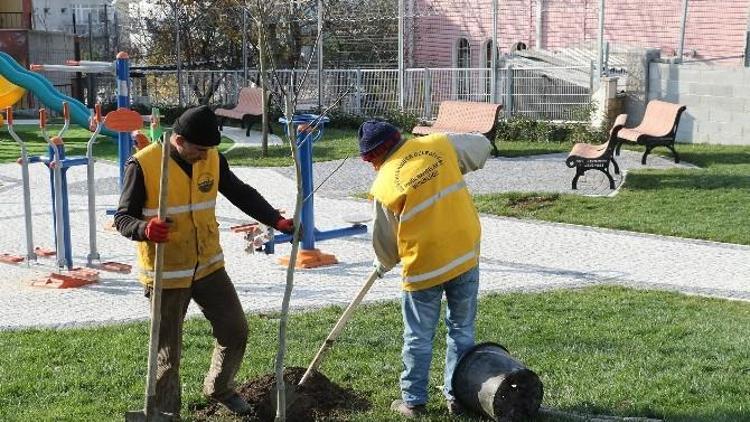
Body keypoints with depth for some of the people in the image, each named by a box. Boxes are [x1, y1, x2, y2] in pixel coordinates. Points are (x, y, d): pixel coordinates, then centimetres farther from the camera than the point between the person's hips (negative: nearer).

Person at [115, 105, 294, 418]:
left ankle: (219, 389, 37)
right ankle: (165, 413, 21)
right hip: (166, 275, -5)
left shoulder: (212, 159, -1)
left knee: (235, 330, 12)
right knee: (167, 351, 3)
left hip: (208, 266, 5)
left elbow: (242, 194, 9)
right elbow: (123, 219, -14)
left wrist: (276, 221, -4)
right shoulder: (143, 165, -17)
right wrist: (144, 229, -36)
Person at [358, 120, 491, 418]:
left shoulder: (384, 184, -8)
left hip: (423, 267, -3)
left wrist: (383, 264, 23)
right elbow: (482, 147, 15)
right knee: (462, 330, 15)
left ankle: (413, 402, 20)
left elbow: (384, 240, 2)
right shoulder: (441, 144, -1)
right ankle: (457, 397, 23)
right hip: (467, 255, 4)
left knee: (418, 338, 12)